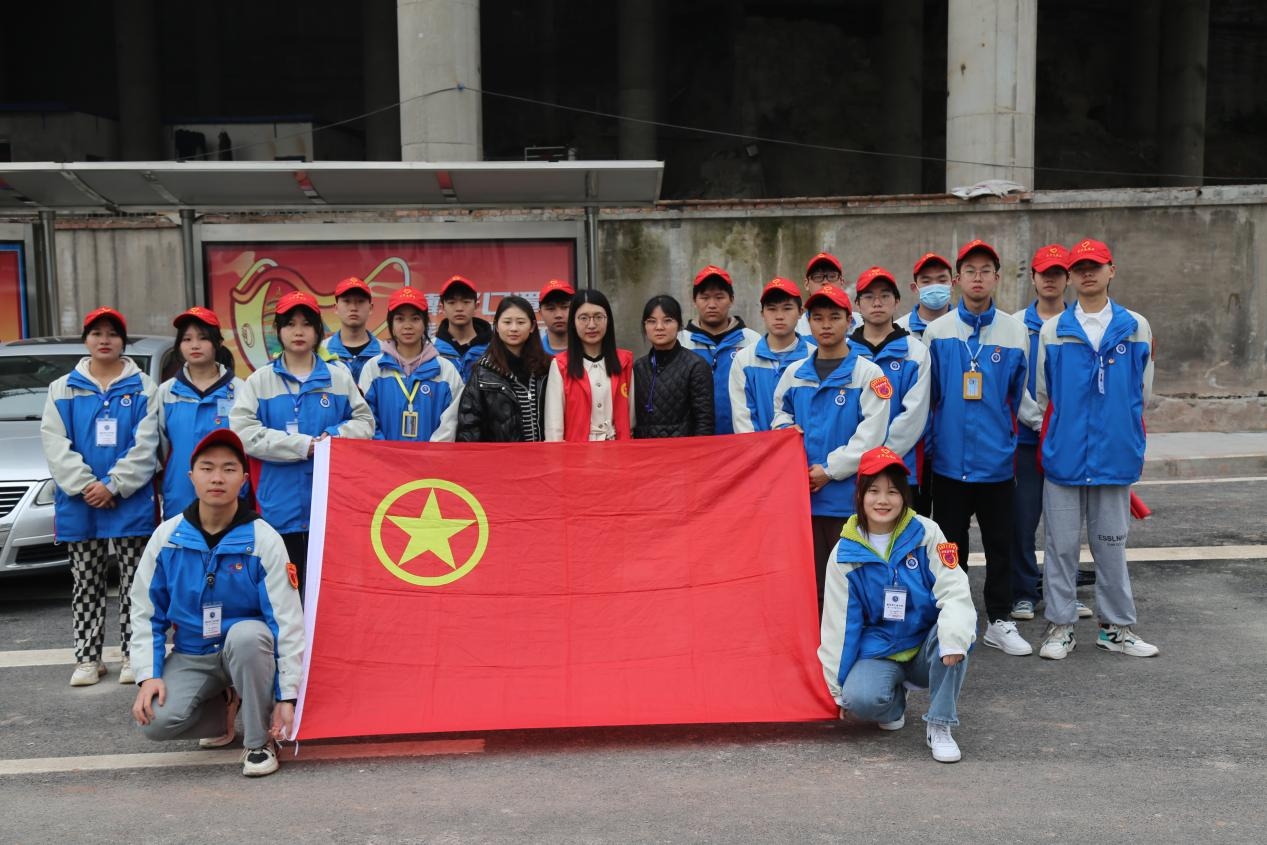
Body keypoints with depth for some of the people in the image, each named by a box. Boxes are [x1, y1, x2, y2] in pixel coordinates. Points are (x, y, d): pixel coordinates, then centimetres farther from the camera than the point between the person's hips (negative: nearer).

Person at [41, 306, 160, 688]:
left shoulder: (143, 388, 5)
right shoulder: (63, 389, 11)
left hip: (131, 502, -2)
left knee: (134, 583, 3)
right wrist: (85, 486, -12)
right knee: (86, 585, 8)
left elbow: (145, 445, -5)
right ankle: (87, 658, 15)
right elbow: (55, 444, 1)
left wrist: (113, 486, -15)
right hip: (79, 503, 2)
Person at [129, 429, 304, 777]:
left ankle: (259, 741, -17)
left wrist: (287, 696, -18)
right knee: (155, 720, -25)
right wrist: (149, 675, -9)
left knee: (247, 634, -38)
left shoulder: (264, 539, -14)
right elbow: (145, 612, 3)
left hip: (248, 652, -2)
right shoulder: (167, 536, -5)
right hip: (191, 657, 3)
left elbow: (287, 620, -15)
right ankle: (222, 712, 10)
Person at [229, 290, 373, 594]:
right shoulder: (259, 380, 5)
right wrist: (304, 445, -14)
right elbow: (243, 432, -7)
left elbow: (365, 421, 7)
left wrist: (333, 437, -14)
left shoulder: (339, 376, 9)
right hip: (280, 505, -1)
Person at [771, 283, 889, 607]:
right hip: (804, 493, 4)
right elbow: (780, 411, 24)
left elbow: (871, 434, -10)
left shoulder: (868, 373, -3)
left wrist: (831, 470, -13)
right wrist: (786, 429, 0)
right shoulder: (794, 372, 11)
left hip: (848, 494, -4)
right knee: (811, 578, 10)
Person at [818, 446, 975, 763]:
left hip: (927, 650, 0)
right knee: (860, 698, -29)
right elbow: (839, 623, 0)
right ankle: (895, 701, 9)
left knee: (952, 636, -34)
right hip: (877, 651, 0)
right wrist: (838, 688, 3)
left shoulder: (926, 534, -8)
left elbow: (954, 590, -16)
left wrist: (953, 636, -37)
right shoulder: (845, 553, -5)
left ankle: (940, 726, -15)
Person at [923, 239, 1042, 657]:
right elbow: (927, 395, 7)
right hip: (949, 459, 0)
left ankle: (999, 622, 20)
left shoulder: (1015, 332, 3)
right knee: (950, 545, 9)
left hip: (996, 460, 0)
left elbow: (1019, 398, 9)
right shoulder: (937, 331, 2)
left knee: (1000, 545, 8)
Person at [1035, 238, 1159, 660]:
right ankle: (1060, 624, 15)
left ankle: (1116, 626, 21)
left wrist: (1119, 431, 13)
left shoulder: (1136, 327, 3)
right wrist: (1061, 433, 10)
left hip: (1115, 456, 0)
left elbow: (1142, 393, 11)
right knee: (1062, 543, 5)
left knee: (1111, 544, 9)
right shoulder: (1052, 330, 2)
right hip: (1063, 454, 0)